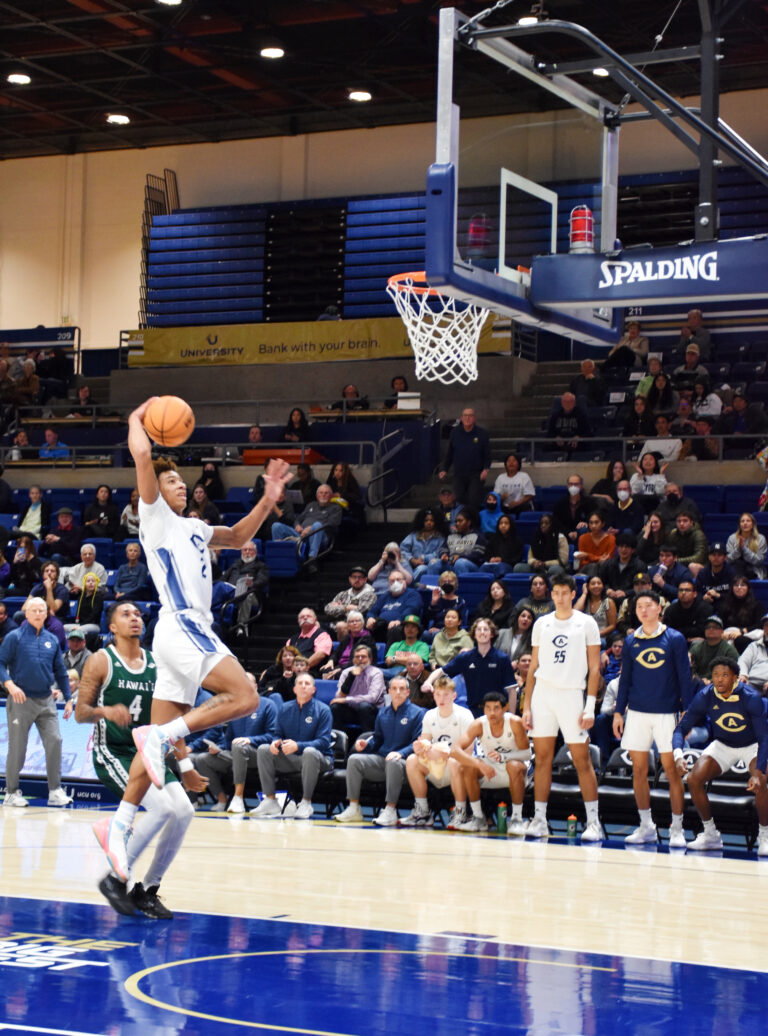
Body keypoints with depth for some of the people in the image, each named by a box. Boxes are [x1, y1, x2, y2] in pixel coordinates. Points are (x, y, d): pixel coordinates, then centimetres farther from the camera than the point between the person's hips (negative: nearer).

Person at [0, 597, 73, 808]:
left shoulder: (52, 640, 11)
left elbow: (60, 671, 16)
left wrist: (68, 699, 13)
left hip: (46, 701, 4)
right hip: (21, 700, -4)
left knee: (54, 741, -4)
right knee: (17, 747, 1)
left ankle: (55, 791, 4)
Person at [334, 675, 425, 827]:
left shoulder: (417, 713, 1)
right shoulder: (383, 713, 19)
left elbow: (419, 742, -8)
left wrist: (401, 753, -24)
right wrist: (366, 744, 2)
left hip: (404, 761, -6)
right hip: (381, 760, 6)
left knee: (394, 762, -40)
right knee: (354, 759, -18)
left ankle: (390, 811, -37)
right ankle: (353, 809, -20)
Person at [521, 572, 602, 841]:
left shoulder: (586, 623, 1)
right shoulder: (542, 623, 10)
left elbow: (594, 667, -1)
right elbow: (533, 667, 12)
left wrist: (590, 706, -9)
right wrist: (526, 705, 6)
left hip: (571, 695, -3)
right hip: (543, 693, 3)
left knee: (582, 760, -3)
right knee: (542, 758, 3)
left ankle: (593, 821, 1)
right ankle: (539, 819, 7)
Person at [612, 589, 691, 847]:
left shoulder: (675, 639, -1)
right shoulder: (631, 641, 8)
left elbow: (684, 678, 1)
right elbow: (625, 679, 13)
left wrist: (687, 712, -4)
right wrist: (619, 712, 8)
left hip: (667, 713, -3)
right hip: (637, 713, 3)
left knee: (672, 771, -3)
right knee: (639, 770, 5)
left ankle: (677, 829, 4)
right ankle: (646, 827, 15)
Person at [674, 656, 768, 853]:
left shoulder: (751, 698, -29)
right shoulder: (705, 696, -20)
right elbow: (682, 727, -17)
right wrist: (678, 755, -38)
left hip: (752, 746, -4)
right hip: (723, 746, 4)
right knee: (694, 779, -15)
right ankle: (710, 835, 3)